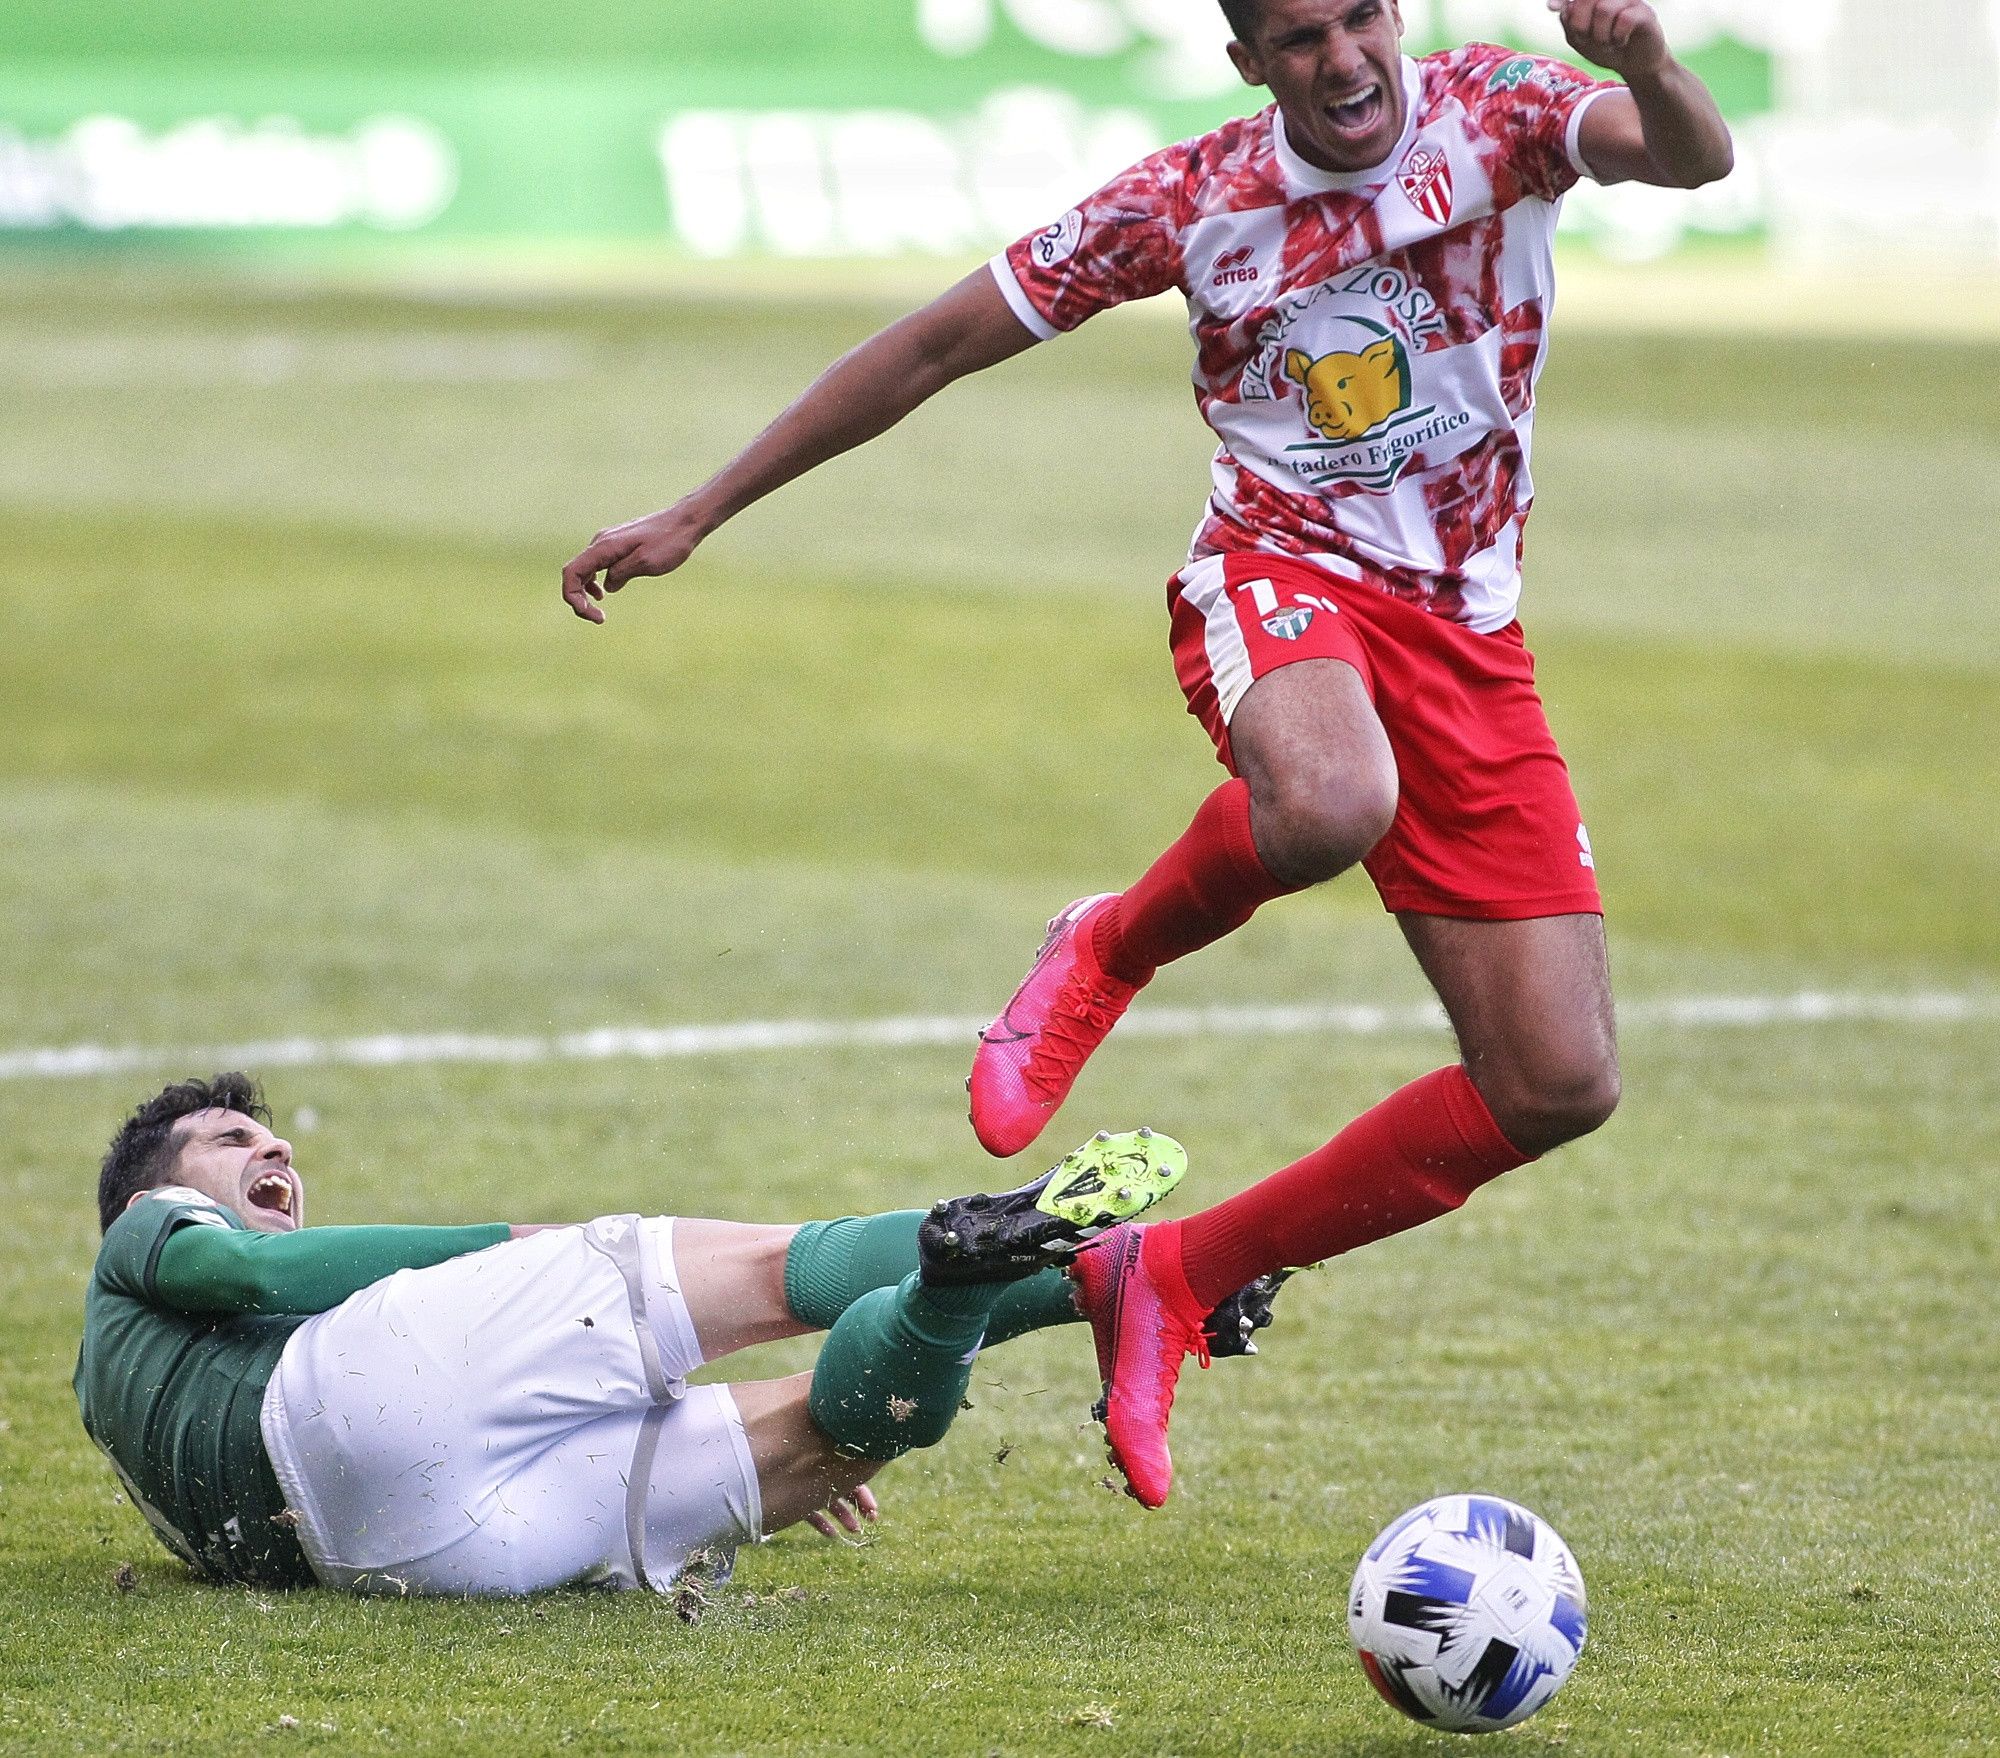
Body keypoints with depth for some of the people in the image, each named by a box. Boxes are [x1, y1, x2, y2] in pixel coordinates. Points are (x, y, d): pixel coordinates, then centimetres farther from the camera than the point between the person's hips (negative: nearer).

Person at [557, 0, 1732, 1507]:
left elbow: (1694, 157, -23)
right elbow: (940, 345, 4)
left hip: (1469, 638, 3)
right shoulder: (1192, 198, -3)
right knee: (1326, 807, -42)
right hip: (1279, 578, -3)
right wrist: (698, 516, 5)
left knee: (1560, 1086, -5)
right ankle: (1111, 951, -7)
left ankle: (1180, 1276, 9)